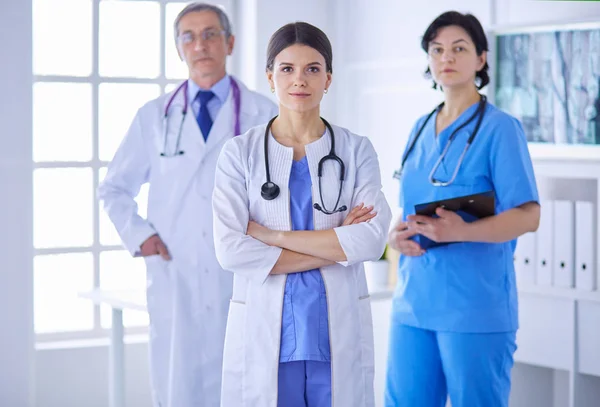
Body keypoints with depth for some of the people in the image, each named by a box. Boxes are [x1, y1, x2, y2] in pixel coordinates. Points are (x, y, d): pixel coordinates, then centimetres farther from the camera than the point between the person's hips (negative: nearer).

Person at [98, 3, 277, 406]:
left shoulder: (264, 115, 3)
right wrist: (137, 234, 2)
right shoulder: (154, 116, 8)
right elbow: (115, 189, 17)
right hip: (176, 281, 1)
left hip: (246, 284, -1)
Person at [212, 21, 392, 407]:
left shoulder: (357, 150, 3)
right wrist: (335, 247, -11)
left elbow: (372, 239, -10)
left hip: (339, 332, 1)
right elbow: (230, 249, -11)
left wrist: (274, 235, -12)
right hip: (264, 332, -1)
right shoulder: (240, 153, 0)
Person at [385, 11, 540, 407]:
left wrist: (462, 231, -26)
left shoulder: (501, 128, -5)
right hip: (414, 300, 6)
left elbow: (528, 216, -12)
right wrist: (396, 233, -1)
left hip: (475, 304, -6)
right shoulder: (421, 130, 14)